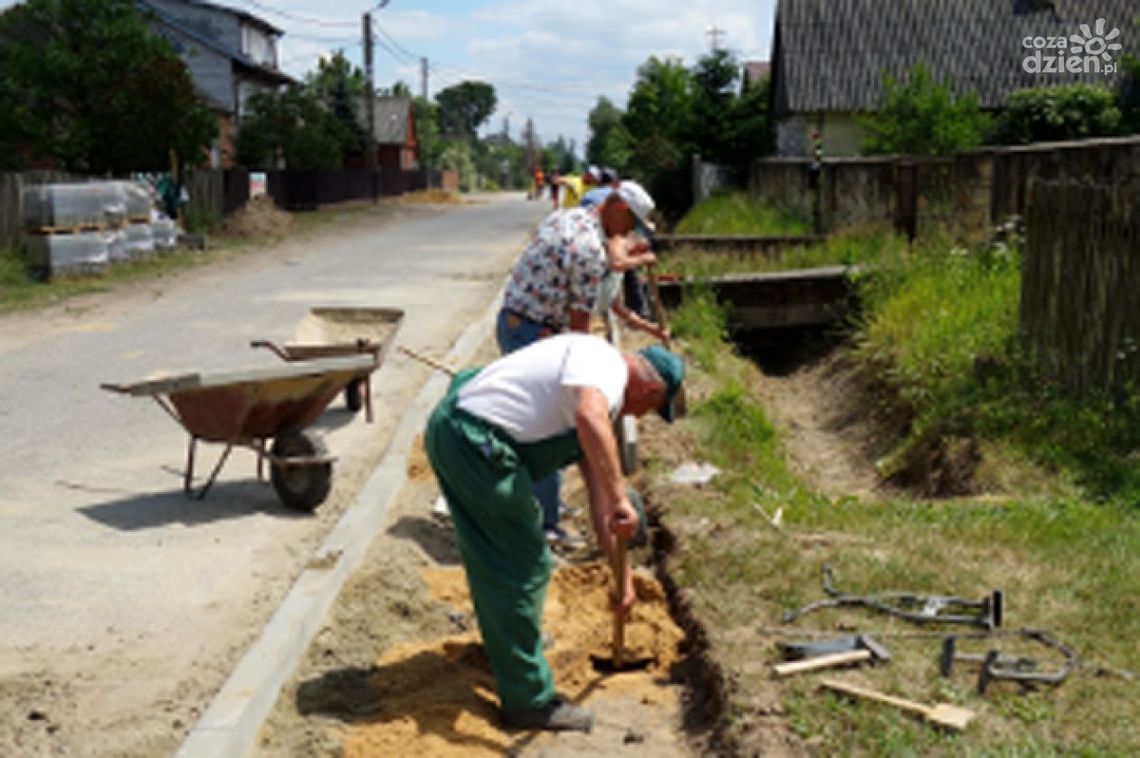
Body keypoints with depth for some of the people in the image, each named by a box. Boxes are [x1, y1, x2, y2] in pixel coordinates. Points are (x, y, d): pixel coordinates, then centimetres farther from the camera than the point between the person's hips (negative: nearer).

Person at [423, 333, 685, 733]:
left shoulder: (602, 395, 23)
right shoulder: (605, 361, -7)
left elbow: (597, 497, 25)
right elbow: (590, 418, -33)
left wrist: (623, 578, 26)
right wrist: (620, 499, -30)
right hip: (475, 442, -11)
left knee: (494, 560, 29)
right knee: (524, 566, 0)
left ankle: (509, 643, 52)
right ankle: (529, 701, 10)